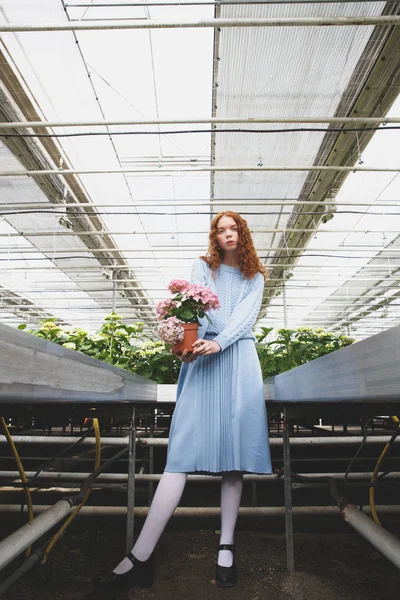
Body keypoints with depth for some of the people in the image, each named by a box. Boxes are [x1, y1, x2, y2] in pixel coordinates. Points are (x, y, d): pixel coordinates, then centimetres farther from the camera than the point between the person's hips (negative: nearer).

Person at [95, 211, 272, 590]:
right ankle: (140, 557, -10)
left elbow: (246, 315, 0)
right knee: (184, 448, -10)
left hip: (238, 357, 1)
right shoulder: (203, 266, 17)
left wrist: (219, 343, -18)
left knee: (235, 445, -3)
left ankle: (226, 548, 8)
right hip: (203, 356, -1)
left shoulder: (255, 276, 17)